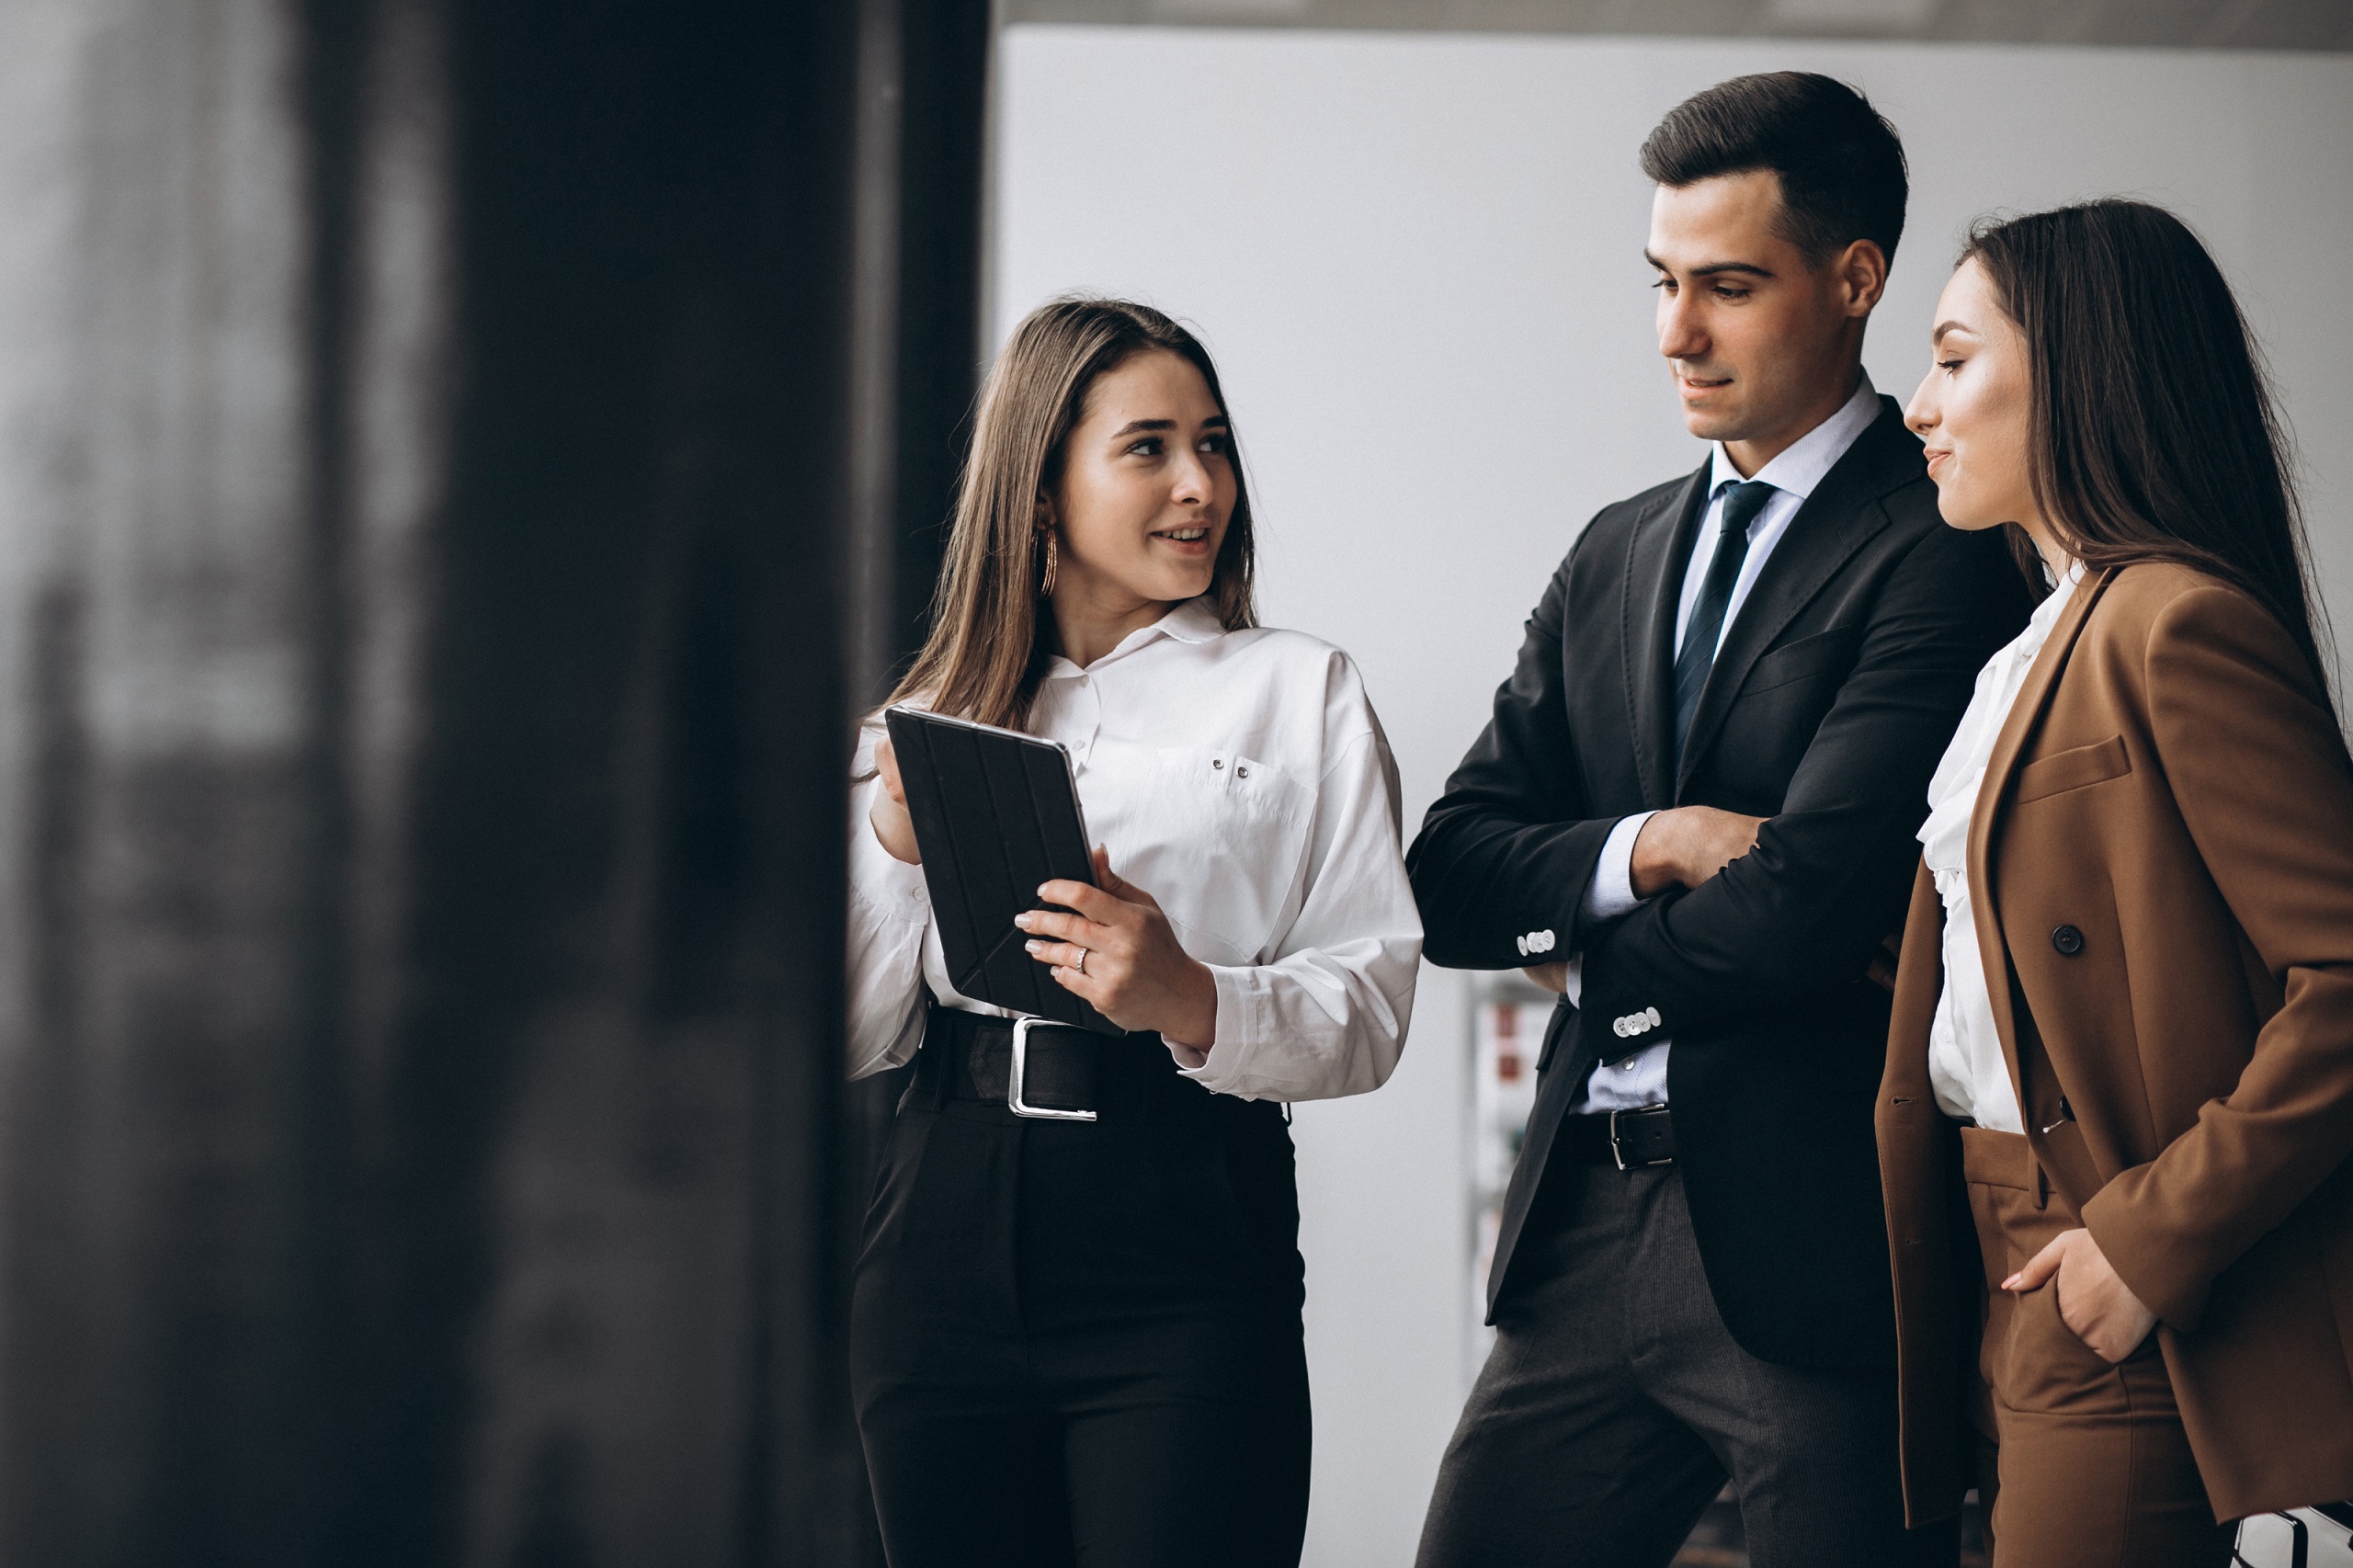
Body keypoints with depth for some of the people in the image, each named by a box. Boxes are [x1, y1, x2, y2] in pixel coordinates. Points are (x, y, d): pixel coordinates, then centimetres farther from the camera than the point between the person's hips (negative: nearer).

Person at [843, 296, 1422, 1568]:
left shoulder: (1300, 691, 7)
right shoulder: (935, 712, 14)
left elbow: (1370, 1007, -2)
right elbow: (853, 1037, 9)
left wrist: (1191, 1002, -20)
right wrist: (896, 842, -6)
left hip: (1186, 1254, -2)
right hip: (946, 1238, 3)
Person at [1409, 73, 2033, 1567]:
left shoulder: (1945, 548, -8)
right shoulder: (1615, 554, 17)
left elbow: (1812, 905, -17)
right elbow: (1451, 873, 11)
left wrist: (1599, 965, 1)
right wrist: (1650, 848, -8)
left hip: (1815, 1245, -7)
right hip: (1588, 1233, 7)